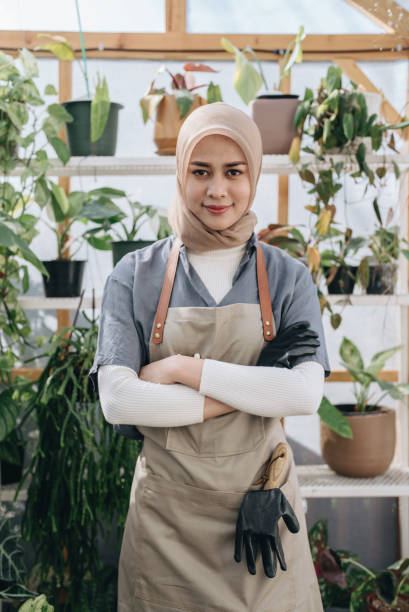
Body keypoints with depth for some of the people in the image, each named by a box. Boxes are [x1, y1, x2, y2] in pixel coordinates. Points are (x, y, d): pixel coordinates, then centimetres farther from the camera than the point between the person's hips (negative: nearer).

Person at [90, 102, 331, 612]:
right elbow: (116, 400, -13)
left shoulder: (287, 277, 0)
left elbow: (306, 393, -14)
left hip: (262, 499, 1)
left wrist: (185, 368, -17)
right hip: (167, 507, 0)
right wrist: (246, 395, -16)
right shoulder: (135, 275, -2)